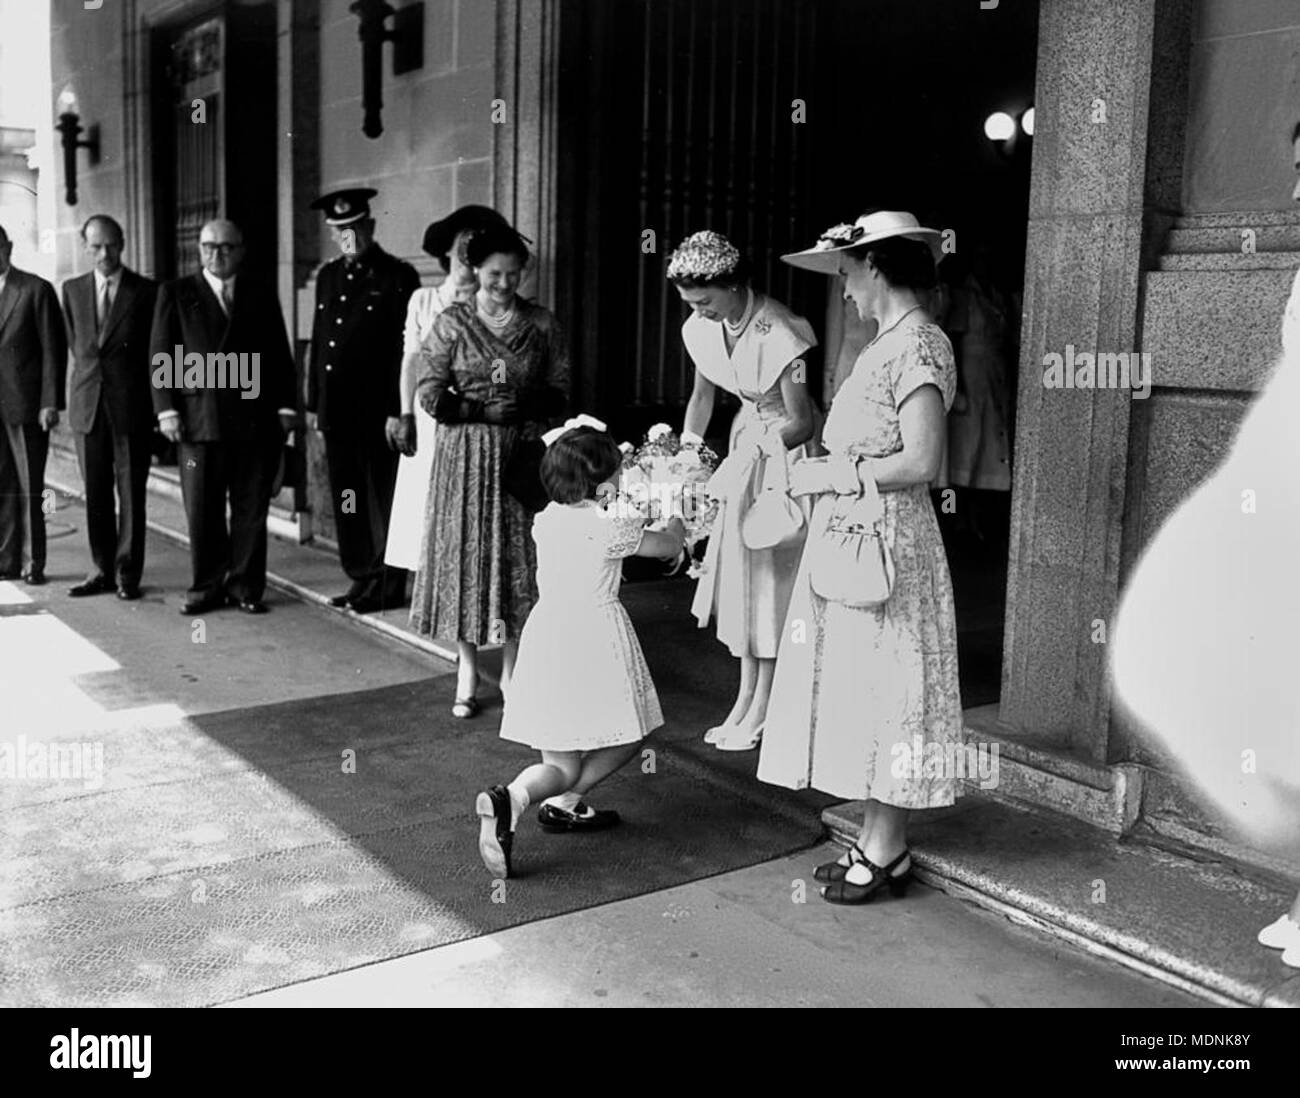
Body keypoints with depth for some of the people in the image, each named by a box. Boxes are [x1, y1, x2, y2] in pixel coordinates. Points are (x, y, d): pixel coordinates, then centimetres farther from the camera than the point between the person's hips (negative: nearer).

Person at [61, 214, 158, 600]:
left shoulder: (147, 292, 0)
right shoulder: (73, 290, 10)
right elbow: (75, 345, 20)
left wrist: (160, 407, 3)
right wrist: (89, 376, 14)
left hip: (132, 406, -3)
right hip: (88, 406, 3)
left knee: (131, 492, 0)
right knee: (95, 494, 7)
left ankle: (128, 573, 8)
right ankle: (103, 570, 16)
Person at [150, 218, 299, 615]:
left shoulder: (262, 295, 14)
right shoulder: (175, 293, 10)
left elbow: (279, 355, 12)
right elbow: (160, 355, 5)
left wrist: (285, 406, 2)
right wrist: (166, 409, -5)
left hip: (255, 420, 1)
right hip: (199, 418, -1)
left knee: (251, 509, 3)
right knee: (202, 510, 1)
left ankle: (245, 586, 12)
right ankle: (207, 587, 12)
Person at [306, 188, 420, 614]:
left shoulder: (398, 276, -6)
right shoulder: (328, 276, 15)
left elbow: (405, 349, -10)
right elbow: (318, 343, 18)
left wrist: (397, 411, -15)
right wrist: (314, 403, 14)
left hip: (378, 413, -6)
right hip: (337, 411, 7)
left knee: (382, 499, 0)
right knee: (346, 500, 10)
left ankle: (388, 586, 10)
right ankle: (362, 579, 20)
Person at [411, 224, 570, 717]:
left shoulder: (542, 324, 5)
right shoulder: (452, 322, 2)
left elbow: (559, 393, 5)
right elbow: (430, 394, -2)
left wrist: (522, 402, -13)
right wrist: (483, 409, -13)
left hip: (522, 454, 1)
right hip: (465, 455, -1)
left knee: (519, 556, 2)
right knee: (465, 552, 2)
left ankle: (511, 670, 16)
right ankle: (467, 672, 15)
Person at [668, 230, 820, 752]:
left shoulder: (779, 334, -27)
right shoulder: (703, 328, -5)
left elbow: (801, 423, -24)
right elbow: (702, 397, 9)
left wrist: (753, 450, -37)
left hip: (789, 446, -7)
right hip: (746, 438, 7)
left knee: (771, 571, -4)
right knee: (739, 571, 8)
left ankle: (763, 709, 6)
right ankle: (745, 699, 18)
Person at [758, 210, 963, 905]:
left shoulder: (917, 344, -15)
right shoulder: (890, 342, 13)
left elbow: (921, 461, -22)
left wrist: (834, 473, -15)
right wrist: (826, 467, 9)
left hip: (885, 540, -10)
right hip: (851, 537, 10)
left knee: (882, 692, 0)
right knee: (862, 691, 14)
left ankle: (884, 854, 13)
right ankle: (879, 842, 24)